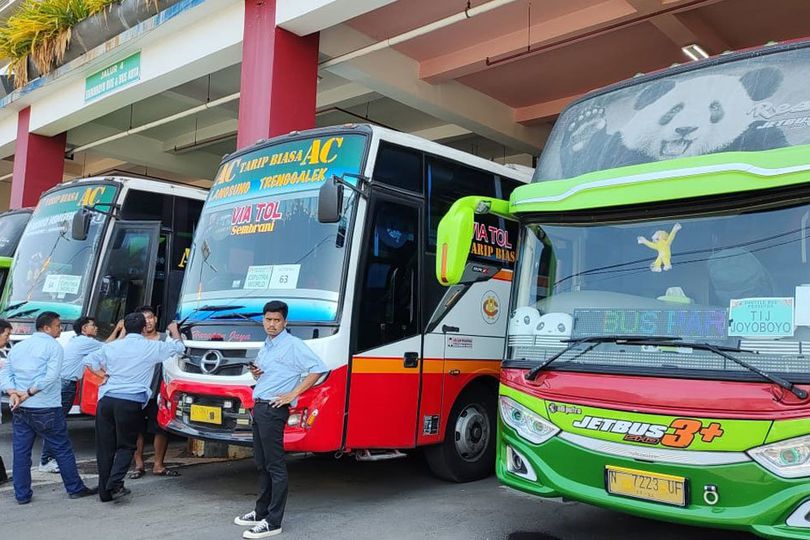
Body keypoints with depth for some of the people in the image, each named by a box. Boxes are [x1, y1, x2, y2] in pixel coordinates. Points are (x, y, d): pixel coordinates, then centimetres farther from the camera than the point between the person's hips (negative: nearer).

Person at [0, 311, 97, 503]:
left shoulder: (18, 347, 13)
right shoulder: (53, 346, -8)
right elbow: (51, 376, -20)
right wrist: (29, 393, -15)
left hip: (20, 410, 6)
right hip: (46, 410, -6)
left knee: (21, 452, 11)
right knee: (63, 450, 5)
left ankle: (22, 495, 15)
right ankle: (75, 488, 13)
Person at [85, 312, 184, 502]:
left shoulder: (111, 347, 11)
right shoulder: (152, 347, 1)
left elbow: (89, 360, 16)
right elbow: (178, 347, 14)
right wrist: (174, 331, 31)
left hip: (106, 400, 4)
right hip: (131, 402, -3)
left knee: (105, 447, 10)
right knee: (126, 446, 8)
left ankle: (105, 491, 13)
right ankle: (115, 483, -11)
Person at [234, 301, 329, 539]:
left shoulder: (293, 345, -11)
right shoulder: (266, 347, 16)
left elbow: (318, 368, -18)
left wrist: (293, 394, -18)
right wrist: (255, 373, 4)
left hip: (274, 410, -9)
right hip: (259, 408, 9)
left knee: (275, 465, -5)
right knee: (262, 463, 15)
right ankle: (261, 513, 26)